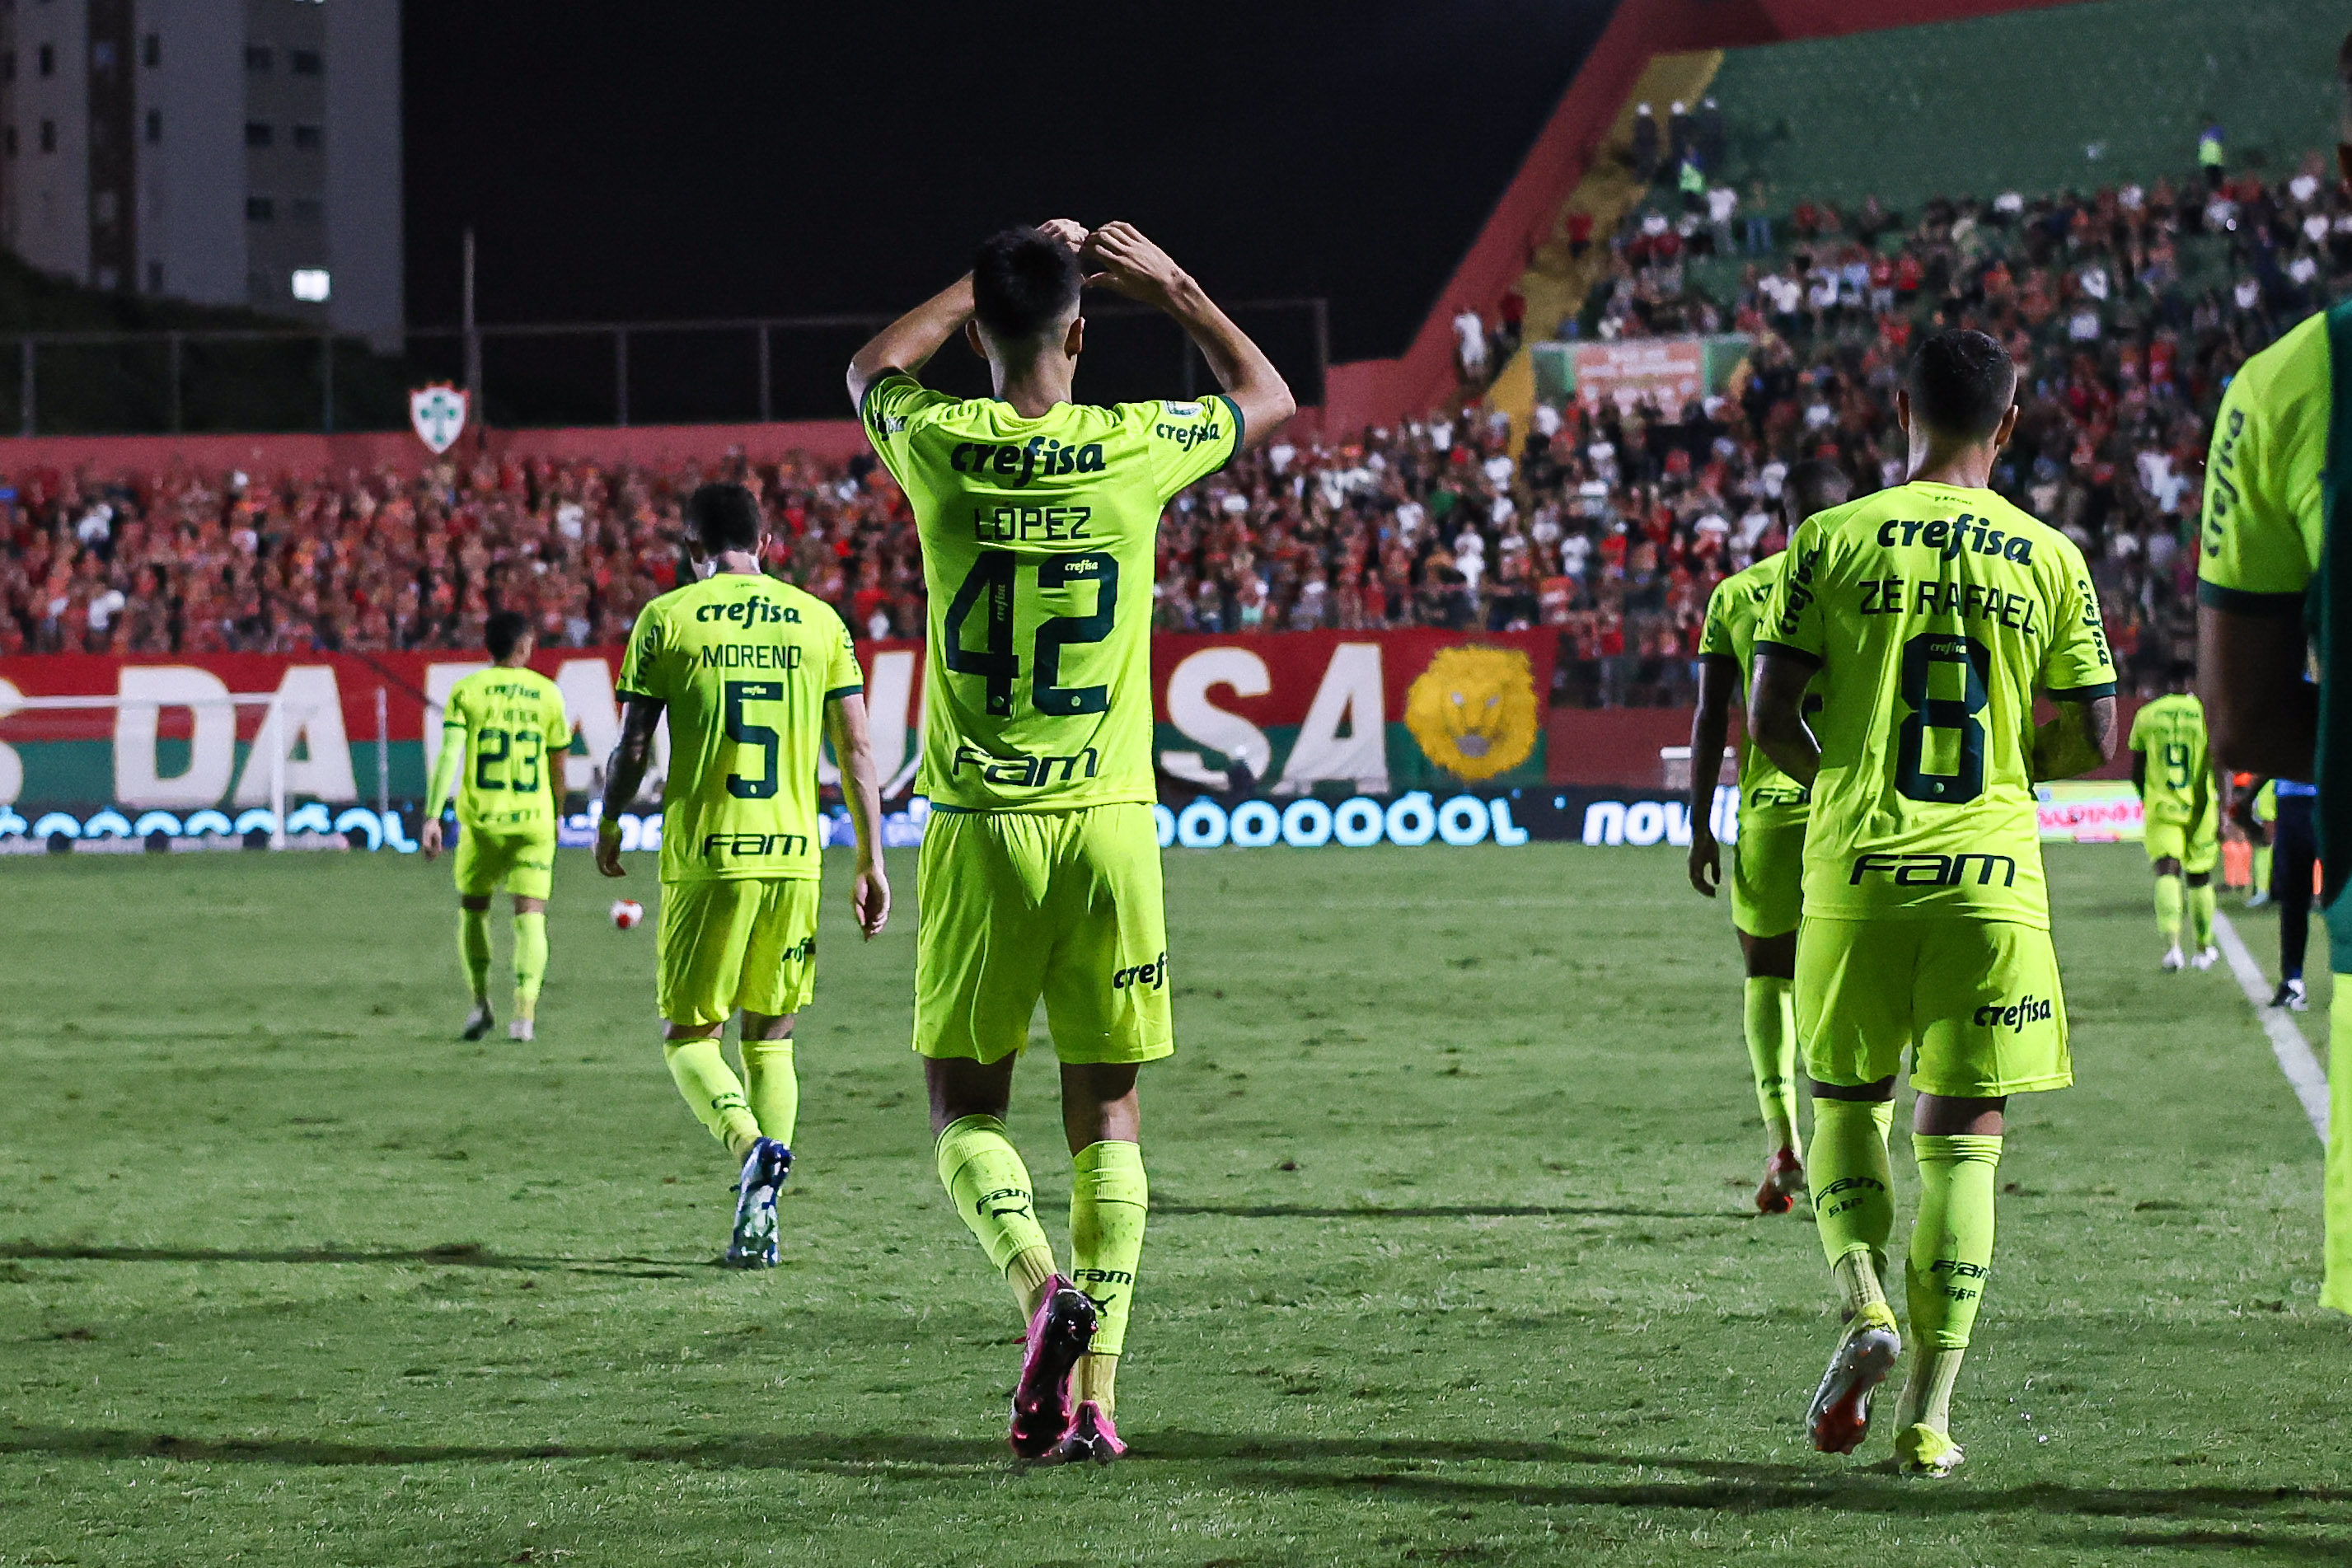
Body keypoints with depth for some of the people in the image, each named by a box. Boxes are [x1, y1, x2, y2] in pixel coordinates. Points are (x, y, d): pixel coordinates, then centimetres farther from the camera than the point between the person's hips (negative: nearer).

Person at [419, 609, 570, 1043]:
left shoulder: (467, 690, 0)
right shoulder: (547, 693, 4)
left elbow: (449, 755, -10)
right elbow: (557, 764, 12)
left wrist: (432, 816, -12)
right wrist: (556, 816, 27)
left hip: (481, 819, 0)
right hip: (533, 820, 0)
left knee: (472, 909, 18)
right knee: (530, 912, -2)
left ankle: (481, 1002, 16)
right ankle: (525, 1010, -16)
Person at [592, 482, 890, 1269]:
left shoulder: (666, 619, -1)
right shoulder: (820, 621, 7)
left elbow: (633, 748, 0)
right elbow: (856, 752, 5)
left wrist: (608, 826, 18)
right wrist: (871, 864, 10)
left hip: (703, 855, -3)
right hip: (794, 853, 3)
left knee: (689, 1035, 7)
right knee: (770, 1036, 13)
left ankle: (752, 1147, -22)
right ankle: (759, 1218, 5)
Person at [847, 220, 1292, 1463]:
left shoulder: (940, 448, -5)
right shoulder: (1135, 449, -4)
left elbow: (874, 366, 22)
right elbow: (1269, 398, 19)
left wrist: (993, 277, 27)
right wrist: (1173, 289, 24)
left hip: (979, 827, -1)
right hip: (1110, 821, 1)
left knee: (965, 1105, 10)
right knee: (1107, 1111, 8)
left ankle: (1042, 1284, -18)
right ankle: (1093, 1396, 1)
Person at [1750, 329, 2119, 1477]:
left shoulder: (1832, 543, -1)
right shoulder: (2050, 560, 3)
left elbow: (1769, 716, -4)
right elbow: (2094, 743, 2)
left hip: (1857, 868, 0)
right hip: (1992, 875, 0)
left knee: (1845, 1095, 19)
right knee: (1962, 1133, 5)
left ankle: (1864, 1305, -5)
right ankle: (1927, 1415, 2)